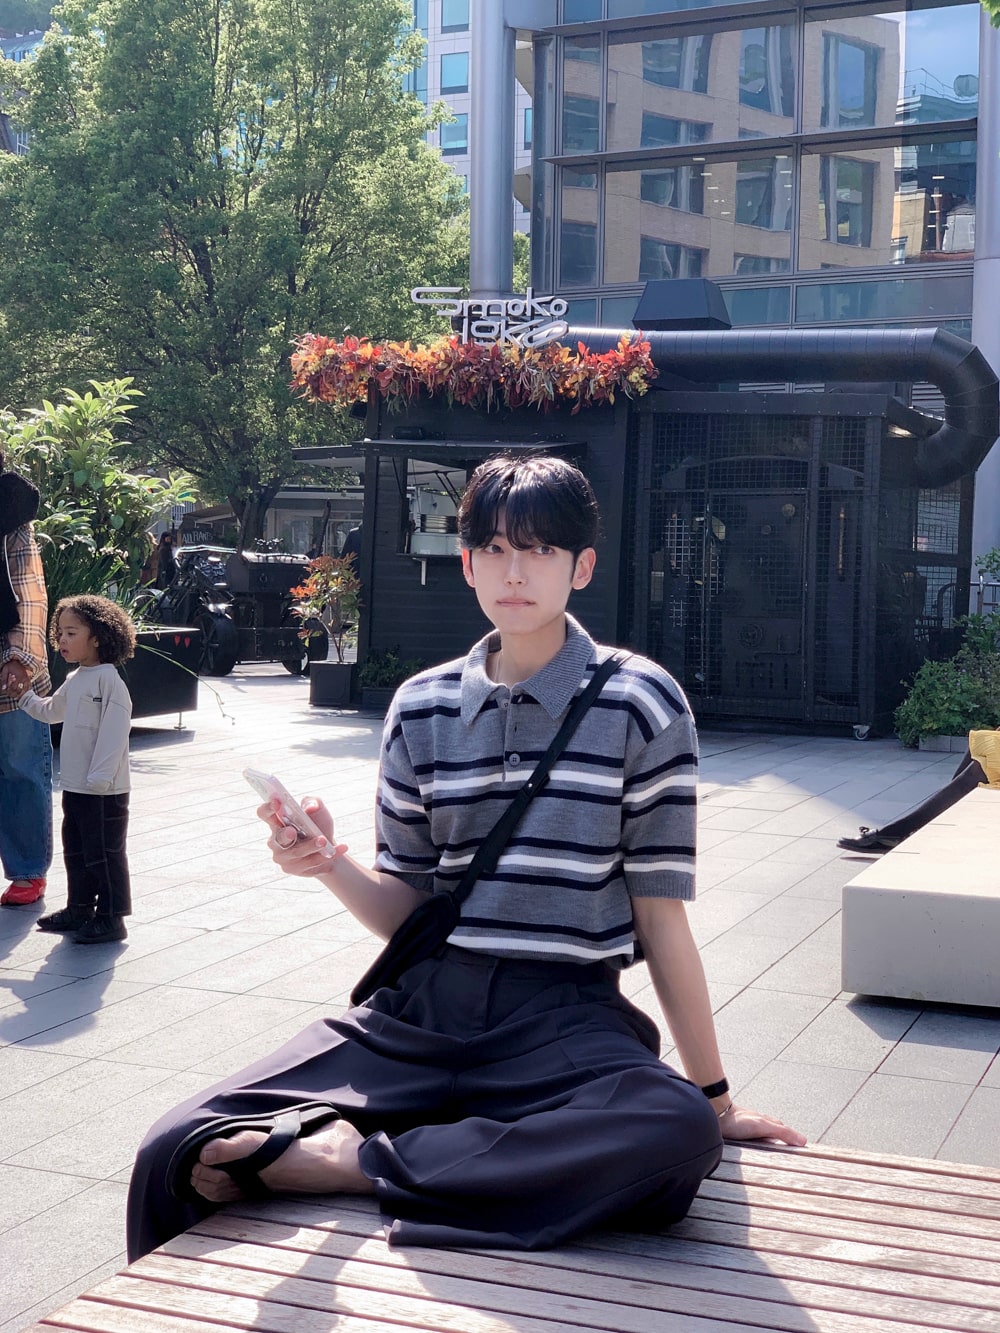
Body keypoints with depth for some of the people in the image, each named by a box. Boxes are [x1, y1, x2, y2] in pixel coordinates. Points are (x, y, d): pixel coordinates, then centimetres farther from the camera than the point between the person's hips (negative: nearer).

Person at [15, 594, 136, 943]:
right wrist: (24, 695, 27)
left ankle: (111, 918, 6)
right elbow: (50, 711, 33)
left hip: (104, 792, -9)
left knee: (104, 853, -2)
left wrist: (99, 777, -23)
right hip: (74, 786, 9)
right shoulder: (74, 681, 12)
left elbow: (114, 732, -21)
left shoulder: (109, 681, -16)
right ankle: (80, 908, 30)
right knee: (75, 849, 18)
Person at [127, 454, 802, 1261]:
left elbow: (660, 914, 2)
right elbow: (407, 909, 12)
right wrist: (333, 866, -9)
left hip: (565, 1017, 0)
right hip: (420, 1011, 1)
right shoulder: (422, 709, 10)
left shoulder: (639, 704, -1)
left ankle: (354, 1159, -25)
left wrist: (714, 1099, 4)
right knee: (176, 1151, -23)